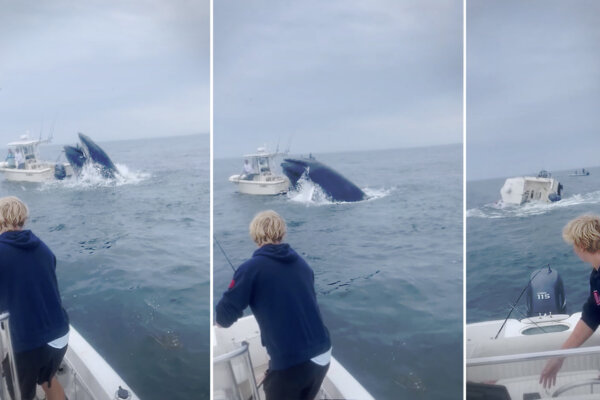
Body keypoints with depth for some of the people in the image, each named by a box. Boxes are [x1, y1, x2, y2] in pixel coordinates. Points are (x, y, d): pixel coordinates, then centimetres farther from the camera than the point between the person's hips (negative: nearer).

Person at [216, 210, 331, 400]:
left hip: (289, 362, -5)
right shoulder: (302, 264, 10)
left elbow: (224, 316, -6)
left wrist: (221, 317, 18)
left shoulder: (252, 267, -6)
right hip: (322, 356, 5)